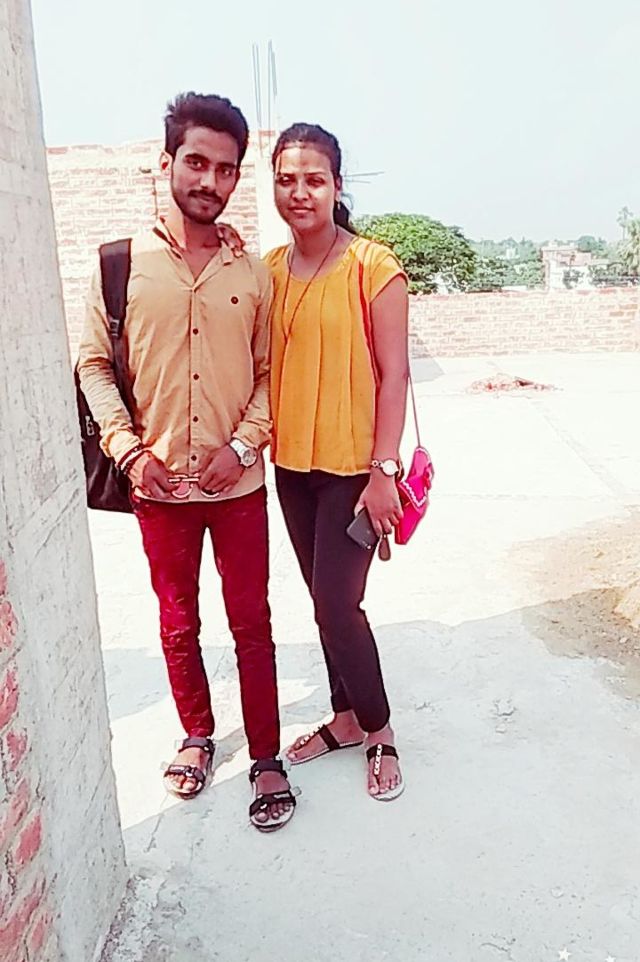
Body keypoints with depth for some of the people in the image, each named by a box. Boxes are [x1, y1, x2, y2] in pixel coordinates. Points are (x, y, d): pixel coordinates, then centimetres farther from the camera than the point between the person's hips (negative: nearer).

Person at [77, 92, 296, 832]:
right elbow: (94, 363, 1)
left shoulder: (252, 272, 0)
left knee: (251, 624, 7)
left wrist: (244, 443, -11)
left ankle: (266, 759, 23)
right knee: (178, 623, 15)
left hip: (239, 482, 0)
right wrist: (127, 448, -11)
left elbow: (269, 372, 4)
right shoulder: (122, 263, -2)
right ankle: (197, 735, 37)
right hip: (158, 484, 0)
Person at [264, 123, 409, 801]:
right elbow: (265, 366, 10)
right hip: (293, 462, 6)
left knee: (337, 602, -3)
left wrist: (383, 470, -15)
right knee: (326, 601, 15)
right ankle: (347, 718, 34)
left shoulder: (373, 266, -11)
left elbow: (394, 375, -12)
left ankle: (379, 731, 21)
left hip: (353, 463, -5)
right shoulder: (268, 269, 6)